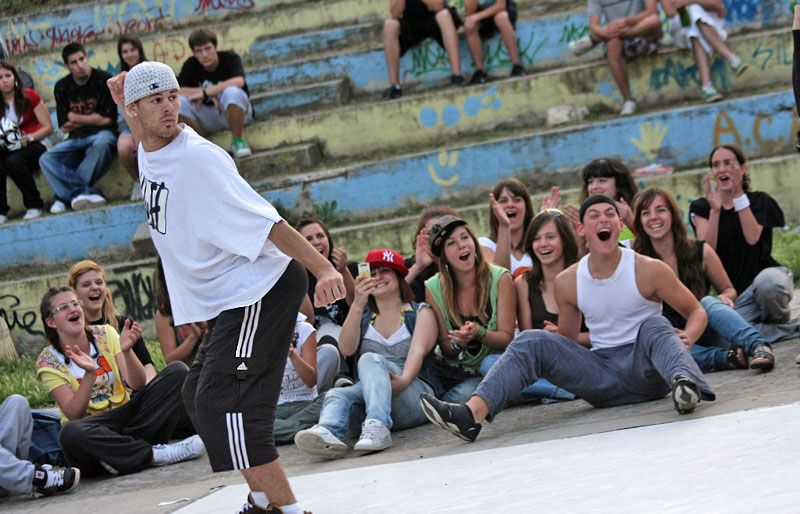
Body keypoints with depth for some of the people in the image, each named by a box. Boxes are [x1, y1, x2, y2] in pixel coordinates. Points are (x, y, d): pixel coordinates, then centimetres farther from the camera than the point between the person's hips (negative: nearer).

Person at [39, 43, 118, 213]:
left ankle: (65, 194, -33)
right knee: (46, 159, -21)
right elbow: (64, 127, 6)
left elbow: (106, 119, -7)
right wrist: (90, 120, -7)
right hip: (76, 139, 4)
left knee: (102, 143, -40)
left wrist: (76, 118, -2)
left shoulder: (103, 80, -5)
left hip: (101, 134, -4)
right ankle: (85, 193, -37)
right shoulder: (62, 87, 6)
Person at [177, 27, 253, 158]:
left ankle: (238, 141, -19)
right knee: (179, 102, -24)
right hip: (208, 118, 3)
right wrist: (211, 94, -21)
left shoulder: (230, 58, -10)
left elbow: (239, 82, -31)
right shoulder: (191, 65, -1)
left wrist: (205, 92, -27)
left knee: (232, 92, -37)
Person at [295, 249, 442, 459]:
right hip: (368, 395, 3)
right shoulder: (363, 317, 24)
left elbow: (418, 351, -4)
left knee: (371, 359, -31)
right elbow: (346, 349, 3)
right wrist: (358, 305, -9)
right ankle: (326, 433, -62)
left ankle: (377, 427, -55)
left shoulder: (420, 313, 15)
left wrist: (404, 380, -25)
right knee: (336, 395, -28)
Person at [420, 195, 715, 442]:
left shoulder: (648, 270, -5)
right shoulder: (567, 282, 5)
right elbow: (567, 340, 18)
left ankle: (684, 383, -61)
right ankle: (472, 413, -35)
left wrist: (686, 339, -19)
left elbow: (696, 311, 4)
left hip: (646, 369, -3)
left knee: (654, 326, -31)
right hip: (603, 372, 3)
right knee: (532, 341, -14)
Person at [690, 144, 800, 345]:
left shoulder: (759, 201, 7)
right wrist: (715, 210, -16)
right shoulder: (701, 208, 10)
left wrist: (739, 196, -14)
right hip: (735, 294, 1)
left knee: (767, 282, -42)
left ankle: (781, 322, -8)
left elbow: (752, 238, -13)